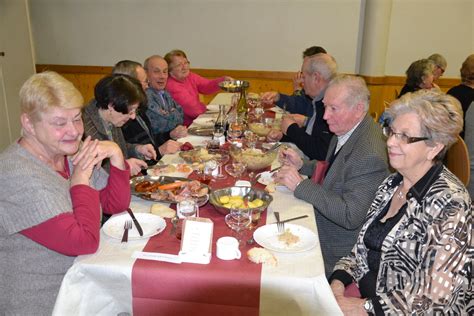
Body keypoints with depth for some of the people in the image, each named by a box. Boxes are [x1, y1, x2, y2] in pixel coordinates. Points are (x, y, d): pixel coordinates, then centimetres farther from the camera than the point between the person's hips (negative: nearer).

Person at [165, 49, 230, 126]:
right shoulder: (171, 86, -21)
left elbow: (207, 86, -2)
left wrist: (223, 80, -17)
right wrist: (203, 107, -1)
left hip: (196, 120, 8)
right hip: (184, 127, -8)